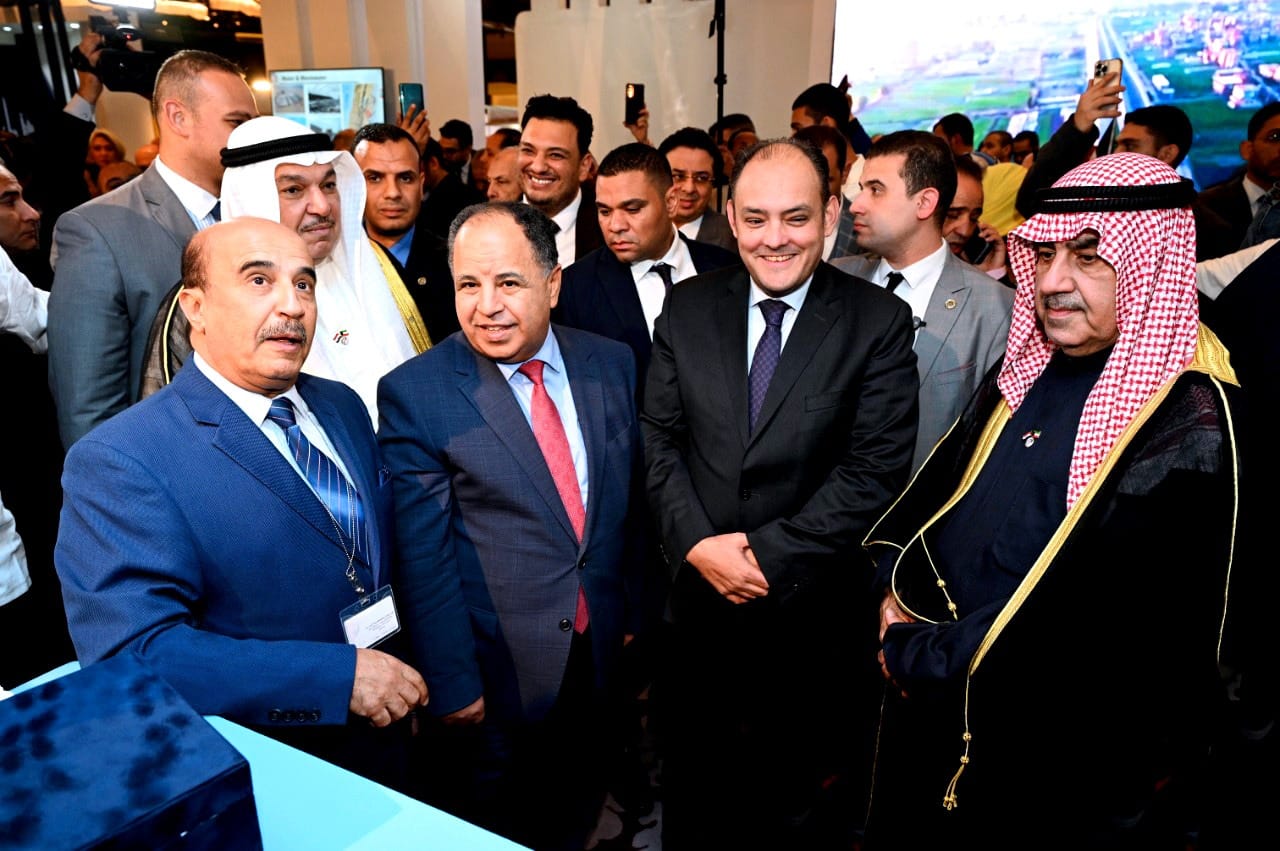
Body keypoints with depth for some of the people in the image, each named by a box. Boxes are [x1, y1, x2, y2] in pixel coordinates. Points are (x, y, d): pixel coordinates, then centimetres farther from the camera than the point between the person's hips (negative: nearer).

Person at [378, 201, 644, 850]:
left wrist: (634, 612, 10)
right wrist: (450, 681, -12)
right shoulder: (415, 393, -14)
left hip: (600, 651, 4)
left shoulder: (611, 365, -1)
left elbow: (632, 498, 7)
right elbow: (422, 553, -13)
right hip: (498, 671, -3)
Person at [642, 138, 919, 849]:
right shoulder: (687, 309, 1)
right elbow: (659, 438, 0)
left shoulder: (879, 321, -8)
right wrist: (697, 543, -13)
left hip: (818, 611, -2)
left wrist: (768, 551, -17)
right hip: (701, 601, 3)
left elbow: (876, 471, -13)